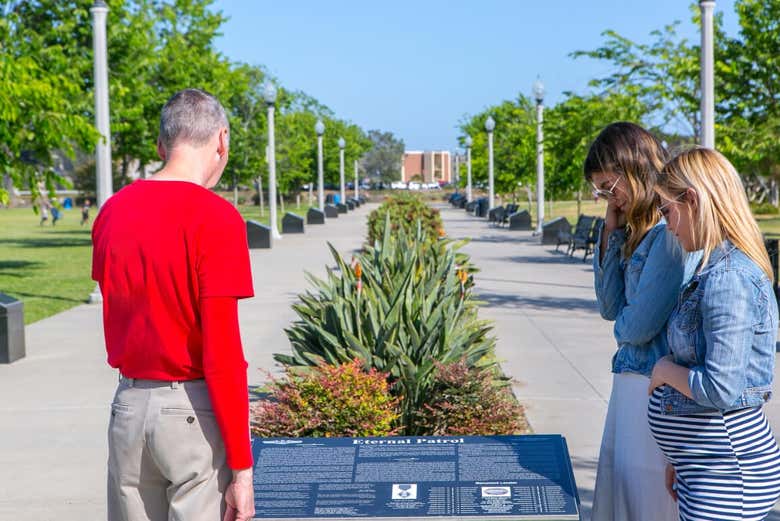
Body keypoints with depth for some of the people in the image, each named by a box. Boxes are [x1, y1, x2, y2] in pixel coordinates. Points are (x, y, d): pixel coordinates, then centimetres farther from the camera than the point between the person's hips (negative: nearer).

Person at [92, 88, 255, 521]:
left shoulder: (112, 211, 5)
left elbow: (115, 322, 10)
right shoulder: (216, 218, -14)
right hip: (196, 412, -6)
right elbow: (222, 351, -17)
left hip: (127, 405, 6)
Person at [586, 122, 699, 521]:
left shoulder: (672, 231, -19)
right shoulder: (640, 229, 10)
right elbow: (610, 307, 13)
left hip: (655, 385, -9)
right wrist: (611, 233, 5)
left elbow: (636, 326, -20)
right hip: (630, 380, 9)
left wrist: (621, 326, 4)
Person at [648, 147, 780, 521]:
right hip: (707, 463, 9)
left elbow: (720, 388, -26)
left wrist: (667, 370, -8)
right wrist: (681, 459, 20)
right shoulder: (717, 269, 10)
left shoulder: (727, 279, -21)